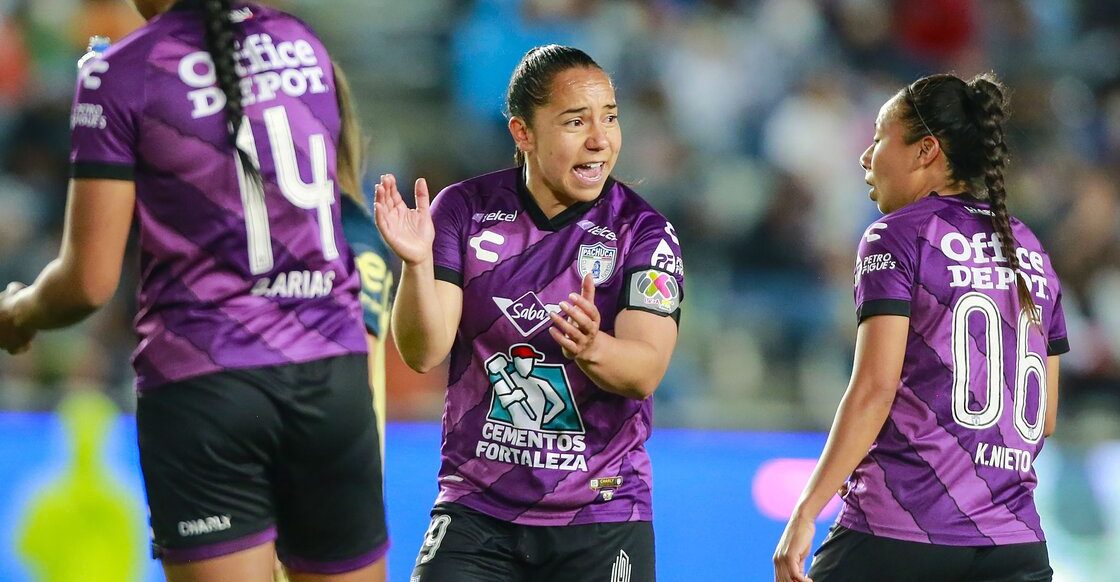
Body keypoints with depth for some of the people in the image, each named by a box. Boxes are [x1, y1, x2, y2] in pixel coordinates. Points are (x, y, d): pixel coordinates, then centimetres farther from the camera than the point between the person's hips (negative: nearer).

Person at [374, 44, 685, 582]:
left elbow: (645, 372, -16)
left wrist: (591, 349, -38)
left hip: (602, 521, 0)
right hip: (475, 512, 0)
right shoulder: (465, 210, -2)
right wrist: (417, 262, -28)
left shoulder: (643, 231, -5)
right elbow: (422, 353, -9)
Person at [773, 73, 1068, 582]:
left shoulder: (897, 238, -2)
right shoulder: (1031, 252, 16)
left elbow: (875, 388, -12)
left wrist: (805, 512, -12)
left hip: (897, 534, -6)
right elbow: (1044, 415, 17)